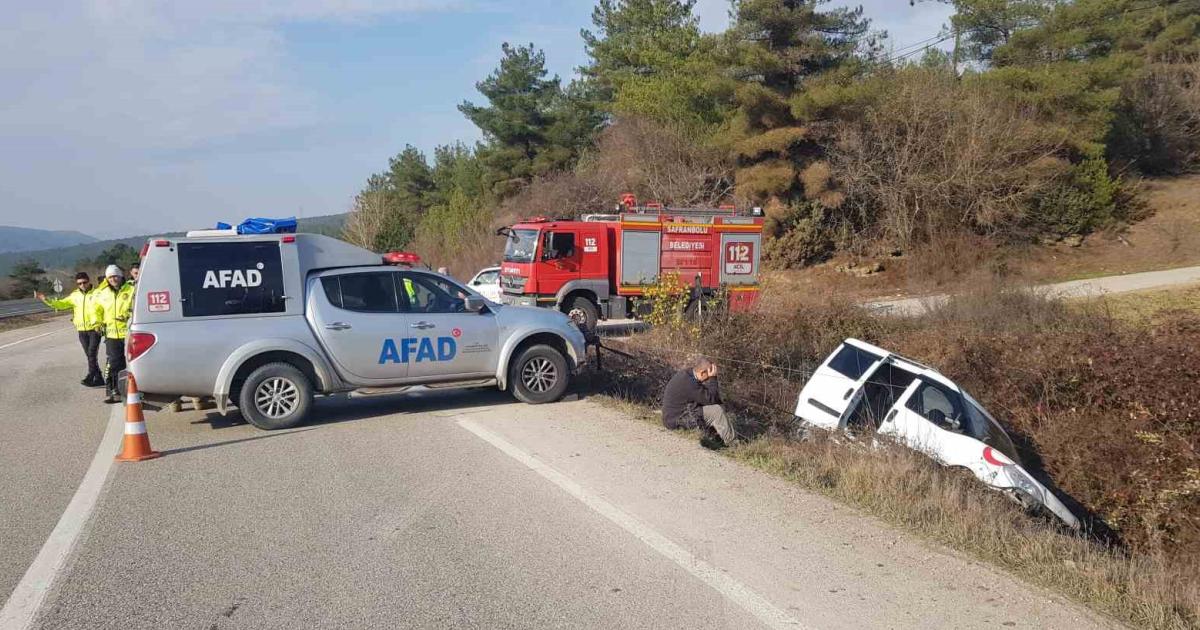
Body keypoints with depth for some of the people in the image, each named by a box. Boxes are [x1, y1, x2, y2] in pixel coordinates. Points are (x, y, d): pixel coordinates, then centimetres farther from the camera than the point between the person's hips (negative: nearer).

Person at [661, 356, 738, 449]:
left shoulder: (687, 374, 3)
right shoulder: (687, 382, -27)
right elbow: (710, 399, -22)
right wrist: (712, 378, -18)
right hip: (676, 420, -10)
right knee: (716, 411, -16)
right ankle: (731, 442, -5)